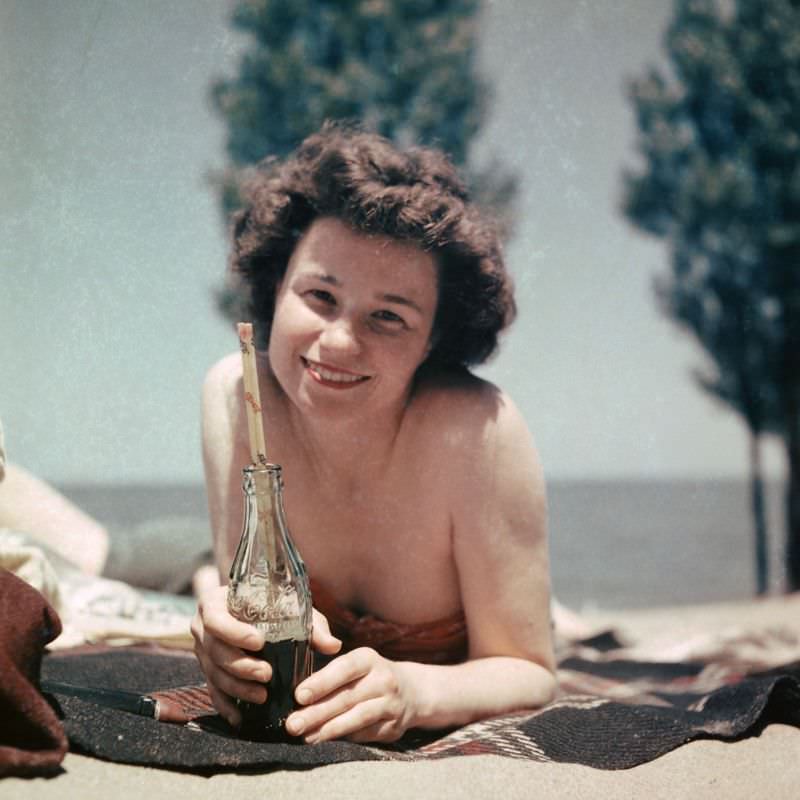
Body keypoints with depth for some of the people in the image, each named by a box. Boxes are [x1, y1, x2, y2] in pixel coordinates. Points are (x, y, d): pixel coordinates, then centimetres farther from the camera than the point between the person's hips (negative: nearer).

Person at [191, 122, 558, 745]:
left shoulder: (477, 430, -24)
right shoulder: (236, 395, -15)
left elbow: (529, 676, -17)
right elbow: (250, 594, -13)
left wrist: (414, 691, -37)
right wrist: (229, 627, -36)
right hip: (302, 743, 2)